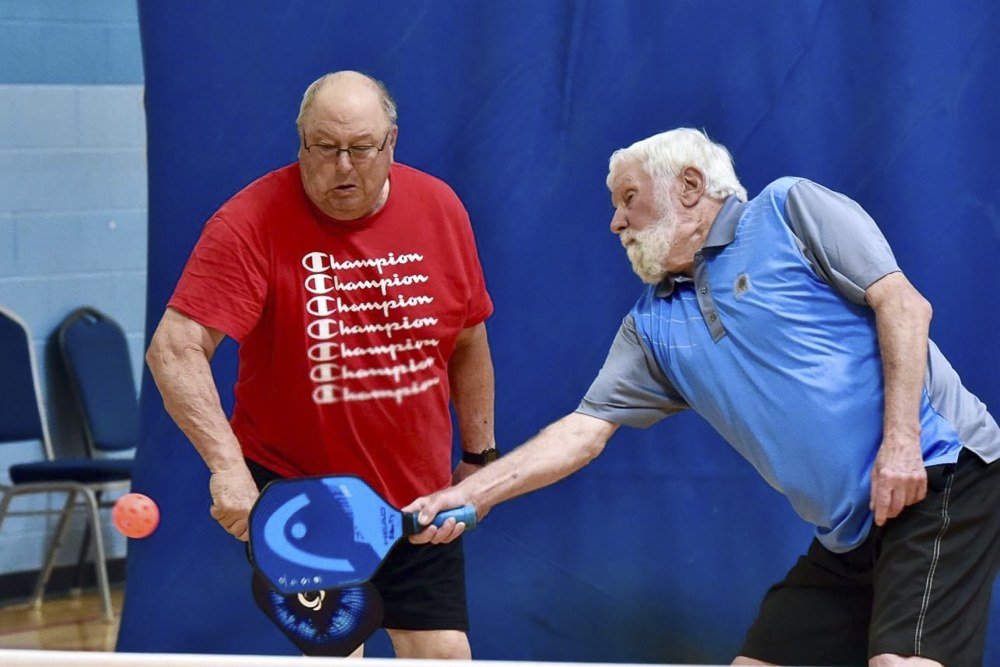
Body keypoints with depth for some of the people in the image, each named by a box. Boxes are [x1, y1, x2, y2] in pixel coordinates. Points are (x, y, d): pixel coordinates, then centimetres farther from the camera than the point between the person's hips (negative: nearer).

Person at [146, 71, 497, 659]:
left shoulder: (440, 210, -2)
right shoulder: (252, 224, -17)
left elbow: (468, 342, 12)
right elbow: (175, 350, -24)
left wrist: (479, 455, 14)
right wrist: (227, 464, -34)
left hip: (419, 497, 4)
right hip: (293, 492, -4)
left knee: (445, 655, 4)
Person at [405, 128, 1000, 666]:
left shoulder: (789, 209, -1)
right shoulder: (653, 327, 15)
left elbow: (903, 303, -9)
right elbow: (584, 431, 11)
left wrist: (901, 438, -18)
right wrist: (470, 494, -1)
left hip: (938, 473, -7)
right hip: (849, 534, 8)